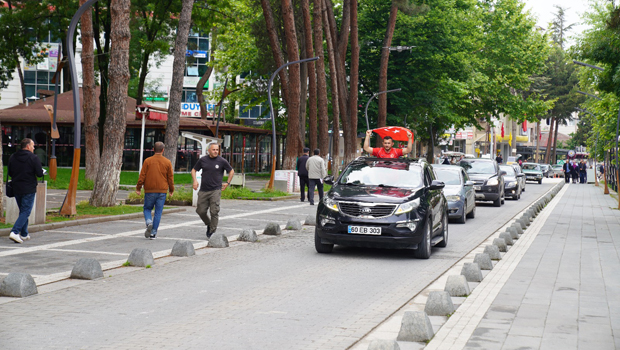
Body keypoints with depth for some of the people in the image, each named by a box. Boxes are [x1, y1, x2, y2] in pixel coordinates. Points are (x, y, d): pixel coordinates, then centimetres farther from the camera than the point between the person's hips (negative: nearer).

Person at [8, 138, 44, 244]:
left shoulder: (12, 158, 6)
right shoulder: (33, 158, -10)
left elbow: (10, 173, 11)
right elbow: (40, 174, -13)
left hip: (16, 189, 6)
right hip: (29, 189, -6)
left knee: (23, 211, 18)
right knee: (26, 212, -4)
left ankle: (24, 234, 19)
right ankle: (15, 232, -19)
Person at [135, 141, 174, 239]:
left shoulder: (148, 161, -2)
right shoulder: (167, 162, 2)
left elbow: (142, 176, -4)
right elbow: (170, 178, 5)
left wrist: (138, 187, 5)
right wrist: (171, 190, 15)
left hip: (150, 191, -1)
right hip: (162, 191, 1)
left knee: (147, 208, 14)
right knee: (158, 212, 5)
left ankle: (149, 222, -14)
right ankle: (153, 233, 4)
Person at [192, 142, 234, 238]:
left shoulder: (222, 161, 0)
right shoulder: (202, 160, 4)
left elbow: (231, 171, 14)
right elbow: (194, 170, 17)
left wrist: (227, 183, 9)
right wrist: (195, 180, 1)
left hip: (215, 190, -3)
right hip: (203, 190, 3)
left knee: (214, 212, -8)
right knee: (201, 211, 4)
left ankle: (212, 231, 1)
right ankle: (209, 225, 29)